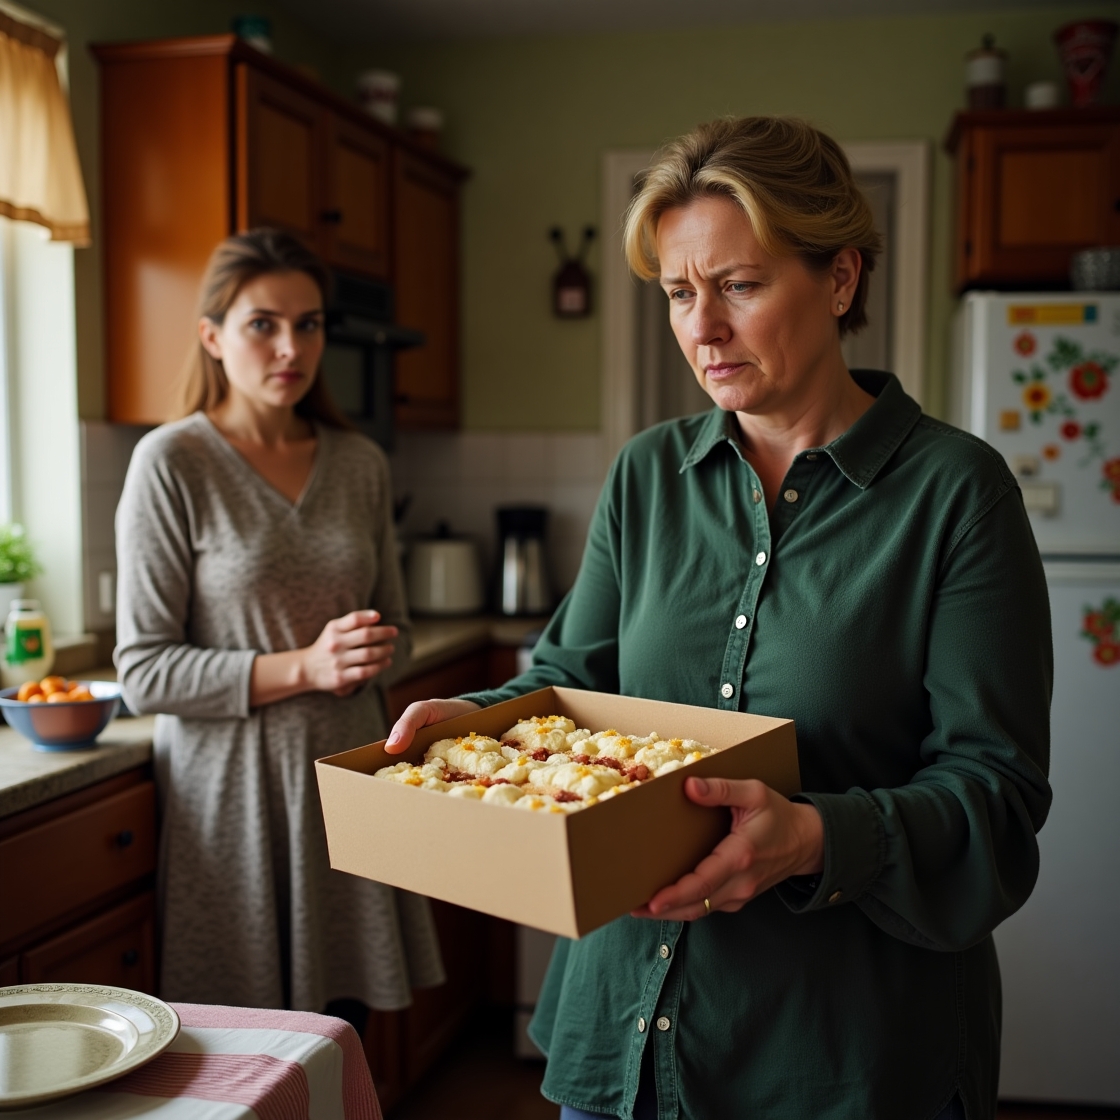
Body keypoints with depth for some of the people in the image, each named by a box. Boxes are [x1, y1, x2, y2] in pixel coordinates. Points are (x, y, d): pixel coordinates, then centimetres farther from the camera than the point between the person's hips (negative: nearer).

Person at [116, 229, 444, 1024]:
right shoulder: (172, 464, -7)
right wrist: (303, 667, -18)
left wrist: (372, 652, -7)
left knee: (344, 1031, 10)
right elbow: (144, 672, -9)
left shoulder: (361, 463, 7)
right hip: (233, 787, -4)